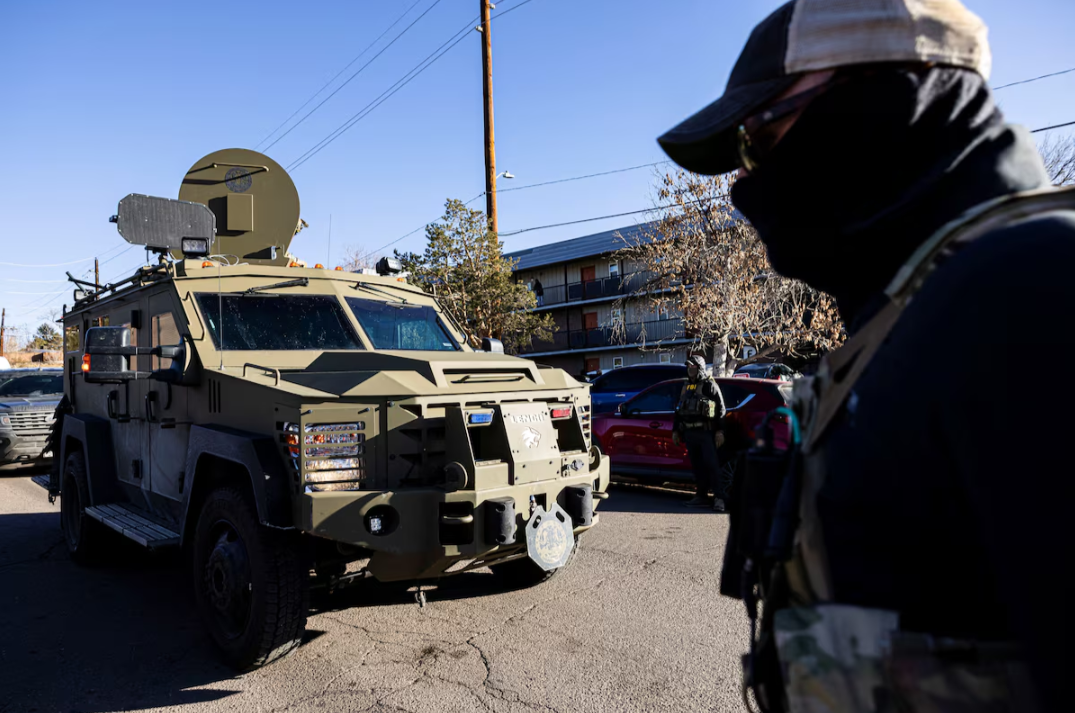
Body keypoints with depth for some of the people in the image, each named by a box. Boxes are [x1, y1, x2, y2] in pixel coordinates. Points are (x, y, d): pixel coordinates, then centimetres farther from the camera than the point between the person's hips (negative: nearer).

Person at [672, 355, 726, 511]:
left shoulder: (709, 385, -2)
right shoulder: (686, 387, 20)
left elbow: (720, 408, -7)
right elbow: (679, 409, 24)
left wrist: (719, 431, -14)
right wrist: (675, 430, 20)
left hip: (705, 432, -7)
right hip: (689, 433, 7)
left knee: (712, 465, -11)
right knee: (697, 467, 9)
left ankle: (719, 498, -13)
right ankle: (701, 496, 16)